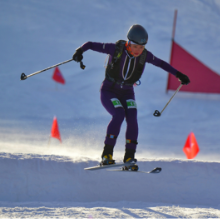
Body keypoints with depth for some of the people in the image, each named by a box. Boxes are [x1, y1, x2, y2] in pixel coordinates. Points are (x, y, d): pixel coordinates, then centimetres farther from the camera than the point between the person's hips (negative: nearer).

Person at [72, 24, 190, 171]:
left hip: (127, 93, 3)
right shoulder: (116, 49, -19)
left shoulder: (145, 56, -11)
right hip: (109, 91, -3)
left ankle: (129, 158, -17)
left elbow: (161, 64, 8)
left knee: (132, 119, -23)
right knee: (119, 115, -29)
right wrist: (80, 51, -33)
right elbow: (91, 45, -14)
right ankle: (107, 154, -21)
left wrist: (179, 75, 7)